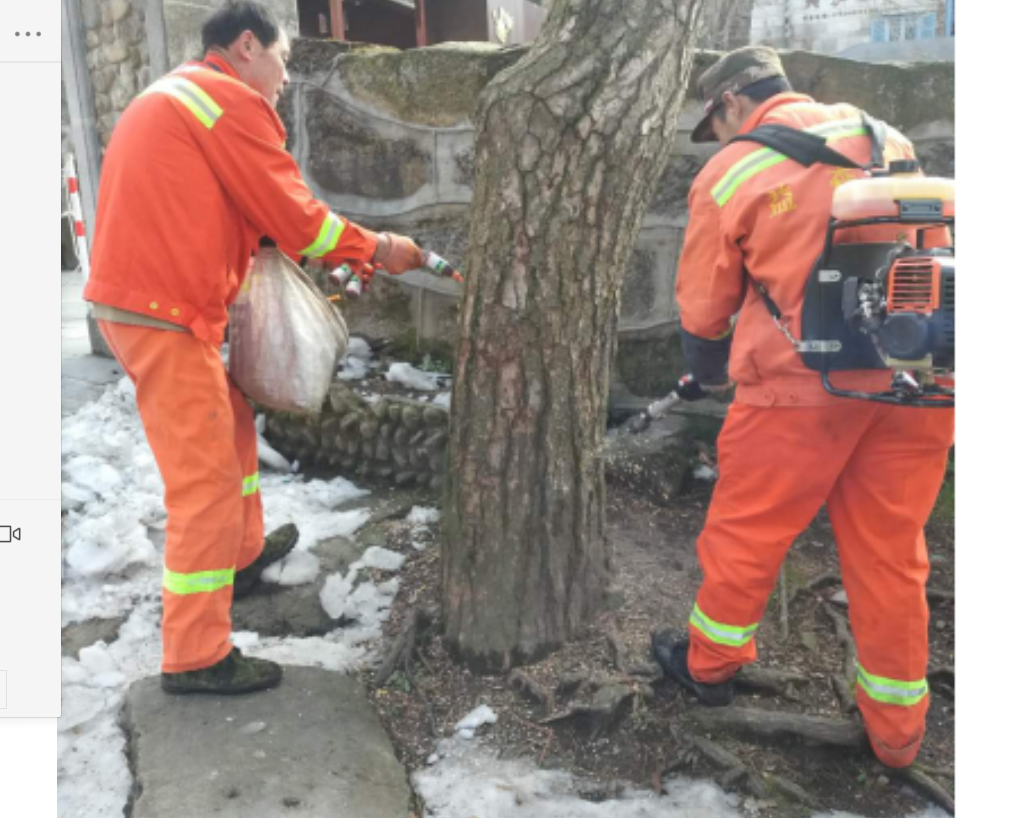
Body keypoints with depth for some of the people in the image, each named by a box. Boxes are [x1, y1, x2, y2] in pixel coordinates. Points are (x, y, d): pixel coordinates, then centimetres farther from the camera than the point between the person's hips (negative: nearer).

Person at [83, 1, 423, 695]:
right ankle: (196, 657, 3)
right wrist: (373, 248, 5)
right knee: (207, 479, -6)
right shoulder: (231, 99, -9)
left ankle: (245, 554, 41)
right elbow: (294, 214, -11)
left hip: (140, 301, 11)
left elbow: (223, 212, 20)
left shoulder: (177, 97, 23)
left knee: (231, 422, 24)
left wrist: (342, 252, 14)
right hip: (163, 312, -11)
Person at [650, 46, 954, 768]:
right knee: (891, 550, 15)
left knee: (748, 527, 15)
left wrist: (709, 376, 25)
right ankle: (897, 729, 28)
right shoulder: (885, 135, 12)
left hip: (808, 381, -4)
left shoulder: (729, 172, -1)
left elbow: (704, 308, 6)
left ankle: (709, 661, 34)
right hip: (919, 373, 5)